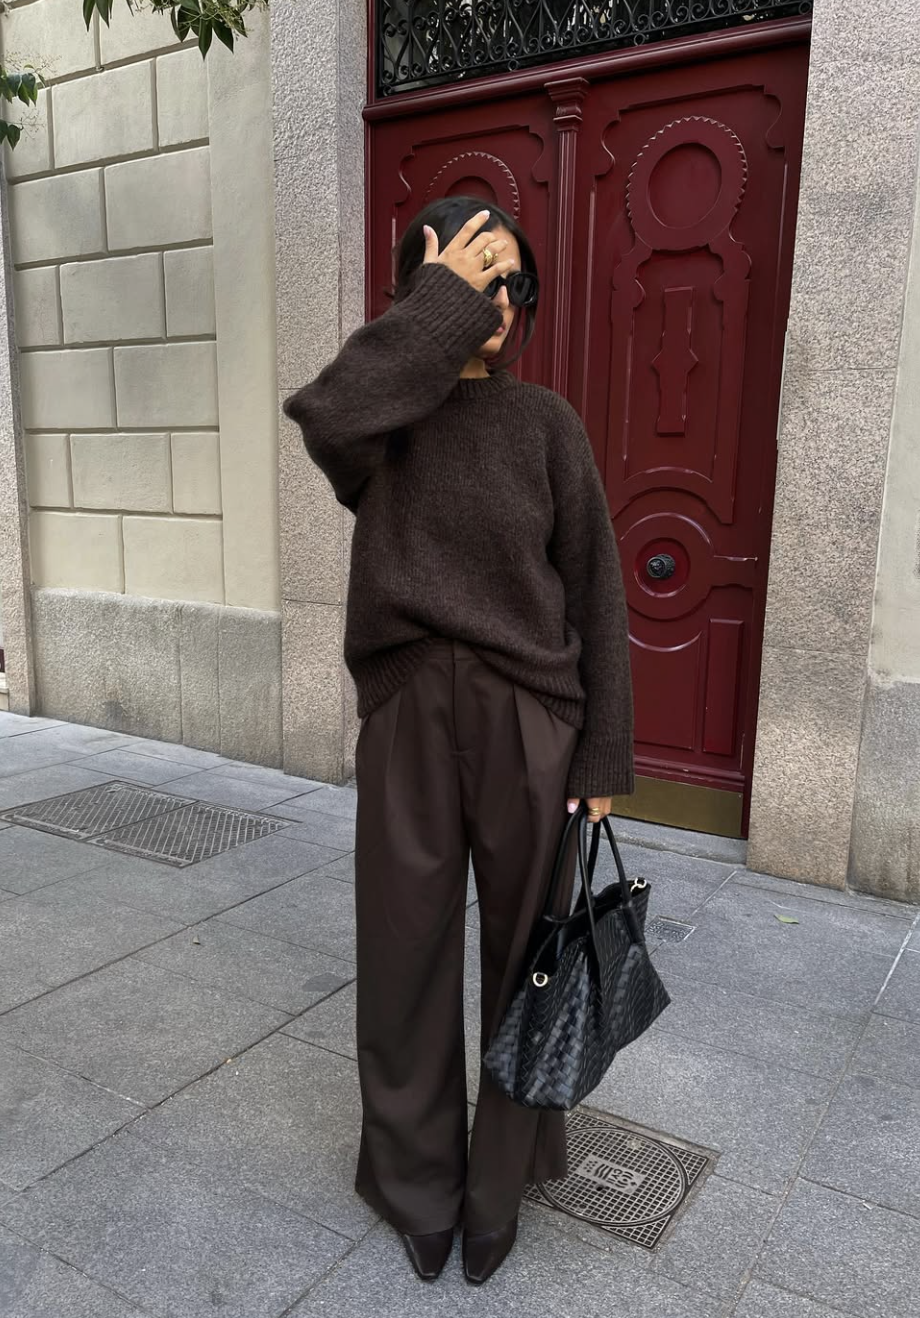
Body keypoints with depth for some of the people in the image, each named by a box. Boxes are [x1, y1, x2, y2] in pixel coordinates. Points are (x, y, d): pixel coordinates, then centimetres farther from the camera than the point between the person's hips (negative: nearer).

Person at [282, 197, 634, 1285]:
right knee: (407, 957, 11)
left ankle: (500, 1182, 39)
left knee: (523, 958, 13)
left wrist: (605, 755, -2)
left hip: (529, 721, 0)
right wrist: (441, 298, -17)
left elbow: (594, 593, 0)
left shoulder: (545, 426, 1)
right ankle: (417, 1182, 38)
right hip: (410, 719, 0)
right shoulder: (380, 421, 1)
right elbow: (324, 414, -26)